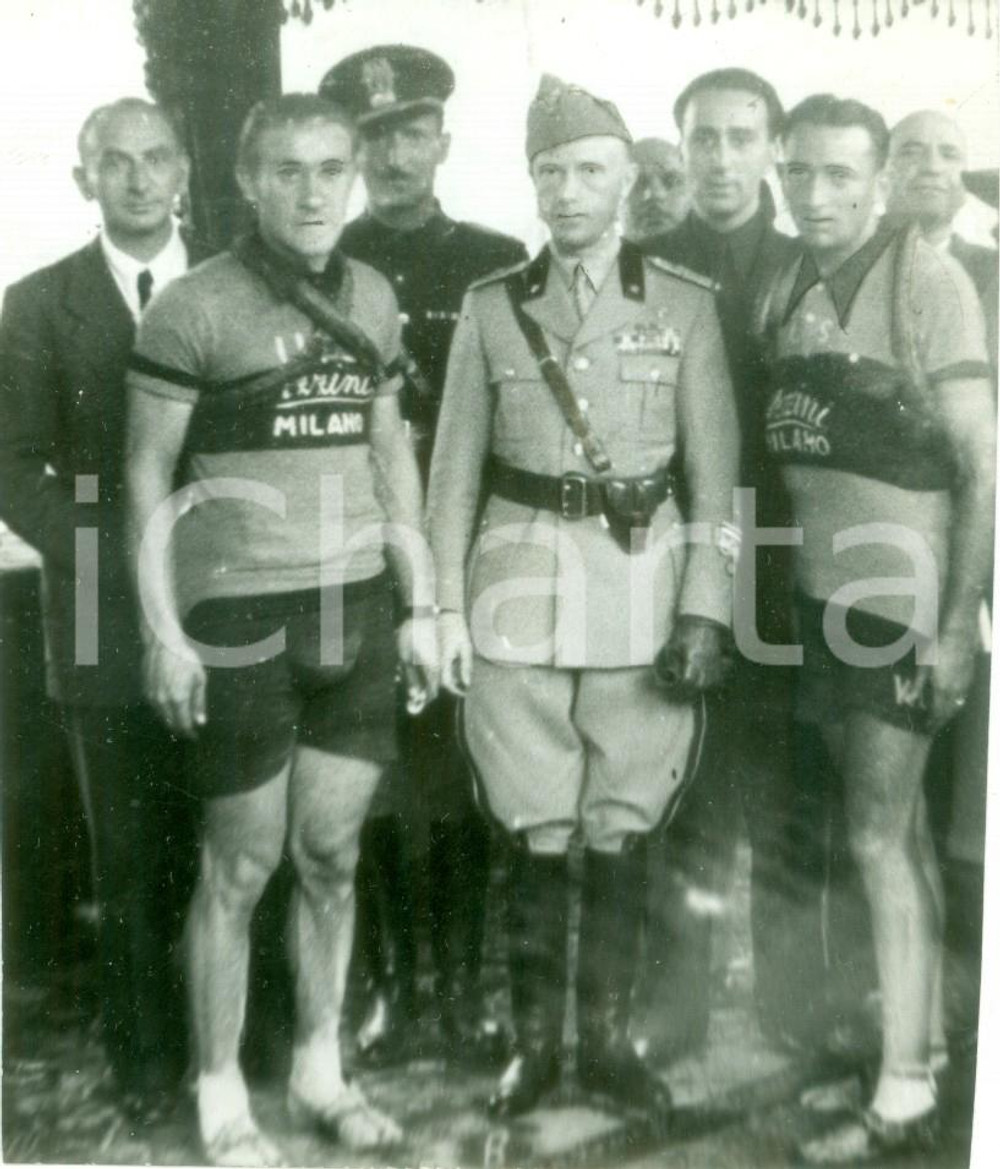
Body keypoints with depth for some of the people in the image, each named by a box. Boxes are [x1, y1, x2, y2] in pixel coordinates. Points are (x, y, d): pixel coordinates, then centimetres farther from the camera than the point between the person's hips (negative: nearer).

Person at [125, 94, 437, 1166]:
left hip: (354, 610, 5)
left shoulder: (373, 297, 8)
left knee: (333, 853, 12)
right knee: (240, 866, 5)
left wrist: (419, 602, 11)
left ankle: (319, 1069, 31)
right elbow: (147, 475, -5)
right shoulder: (194, 307, -8)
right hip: (236, 614, -4)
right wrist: (162, 630, -10)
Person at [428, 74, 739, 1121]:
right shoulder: (489, 308, 5)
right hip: (520, 583, 0)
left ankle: (607, 1038, 25)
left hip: (645, 582, 0)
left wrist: (707, 608, -6)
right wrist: (448, 609, 0)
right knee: (535, 833, 5)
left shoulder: (686, 306, 3)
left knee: (621, 830, 7)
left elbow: (715, 473, 2)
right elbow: (454, 469, 5)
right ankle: (534, 1042, 23)